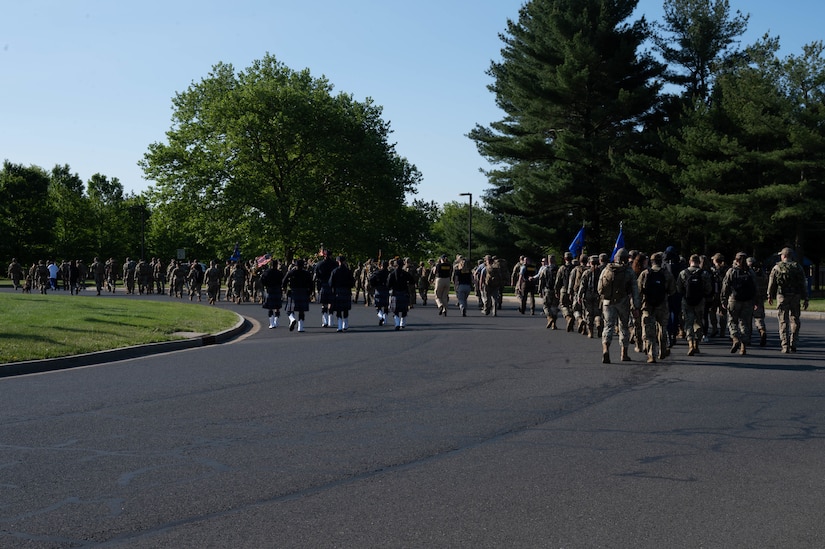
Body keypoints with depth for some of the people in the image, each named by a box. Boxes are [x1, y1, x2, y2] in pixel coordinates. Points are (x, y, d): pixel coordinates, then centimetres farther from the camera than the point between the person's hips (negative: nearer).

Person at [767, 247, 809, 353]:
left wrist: (770, 296, 16)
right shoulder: (798, 267, 3)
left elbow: (771, 283, 3)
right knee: (795, 321, 11)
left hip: (782, 296, -1)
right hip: (795, 297, 1)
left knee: (783, 321, 2)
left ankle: (785, 346, -4)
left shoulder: (777, 267, 0)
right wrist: (805, 299, 5)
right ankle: (793, 345, 8)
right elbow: (803, 284, 2)